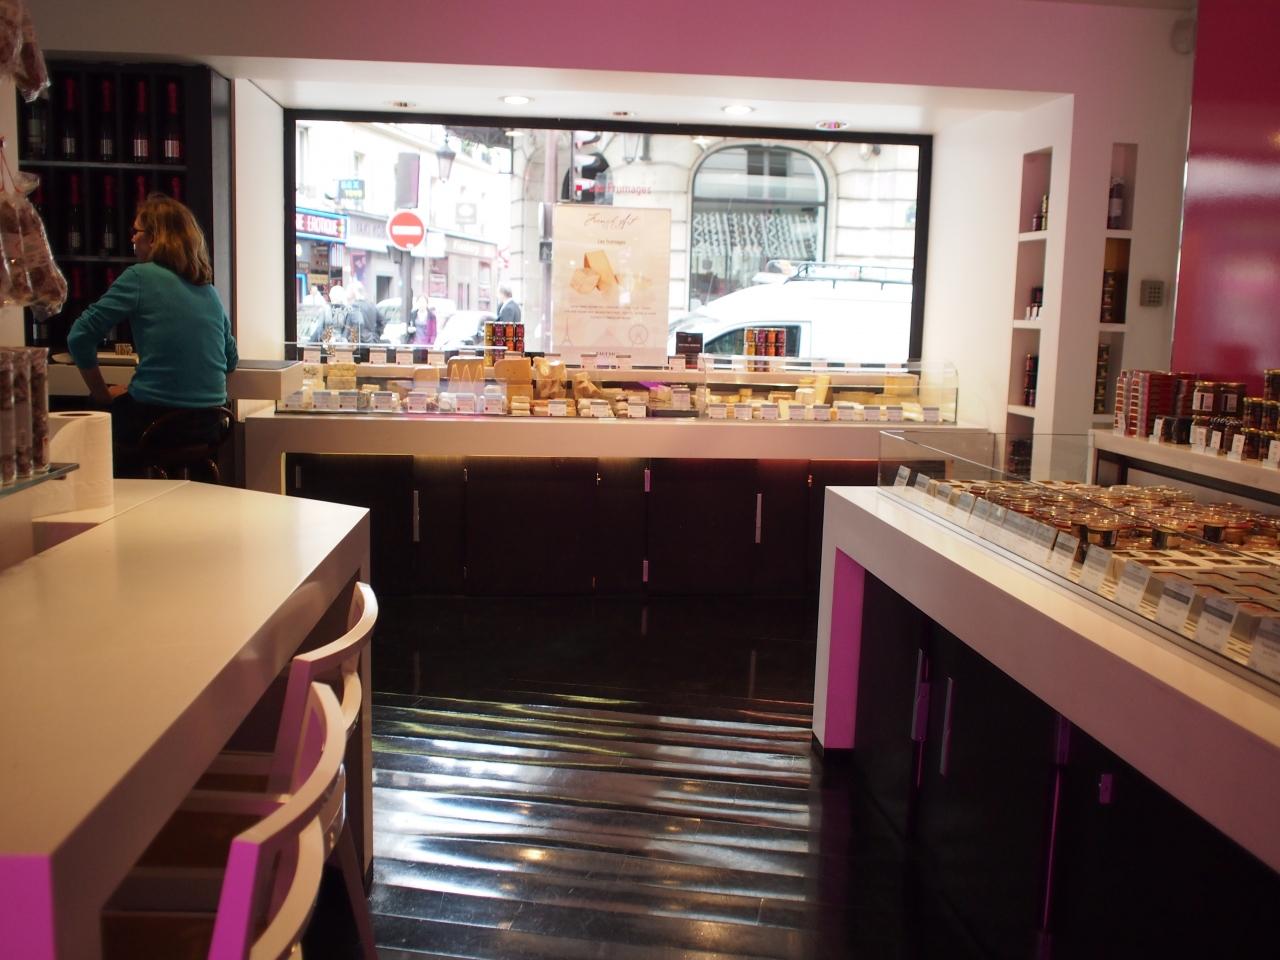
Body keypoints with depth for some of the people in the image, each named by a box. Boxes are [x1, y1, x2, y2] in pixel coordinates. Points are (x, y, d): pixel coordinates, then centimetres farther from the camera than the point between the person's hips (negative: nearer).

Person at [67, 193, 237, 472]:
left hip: (155, 419, -6)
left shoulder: (140, 277, -5)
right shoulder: (209, 290, 11)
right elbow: (230, 360, 19)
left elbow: (80, 336, -6)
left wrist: (102, 392, 5)